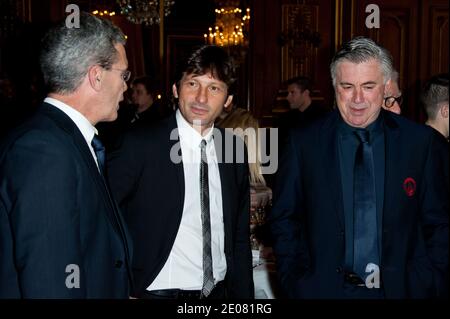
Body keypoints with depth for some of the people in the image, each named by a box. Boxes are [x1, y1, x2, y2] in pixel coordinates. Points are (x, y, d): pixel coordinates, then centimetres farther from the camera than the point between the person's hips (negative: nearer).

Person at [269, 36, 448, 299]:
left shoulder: (423, 142, -5)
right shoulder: (304, 143, -4)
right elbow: (284, 220, 1)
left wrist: (428, 285, -8)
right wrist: (295, 280, -7)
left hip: (400, 287, 1)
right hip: (323, 288, 0)